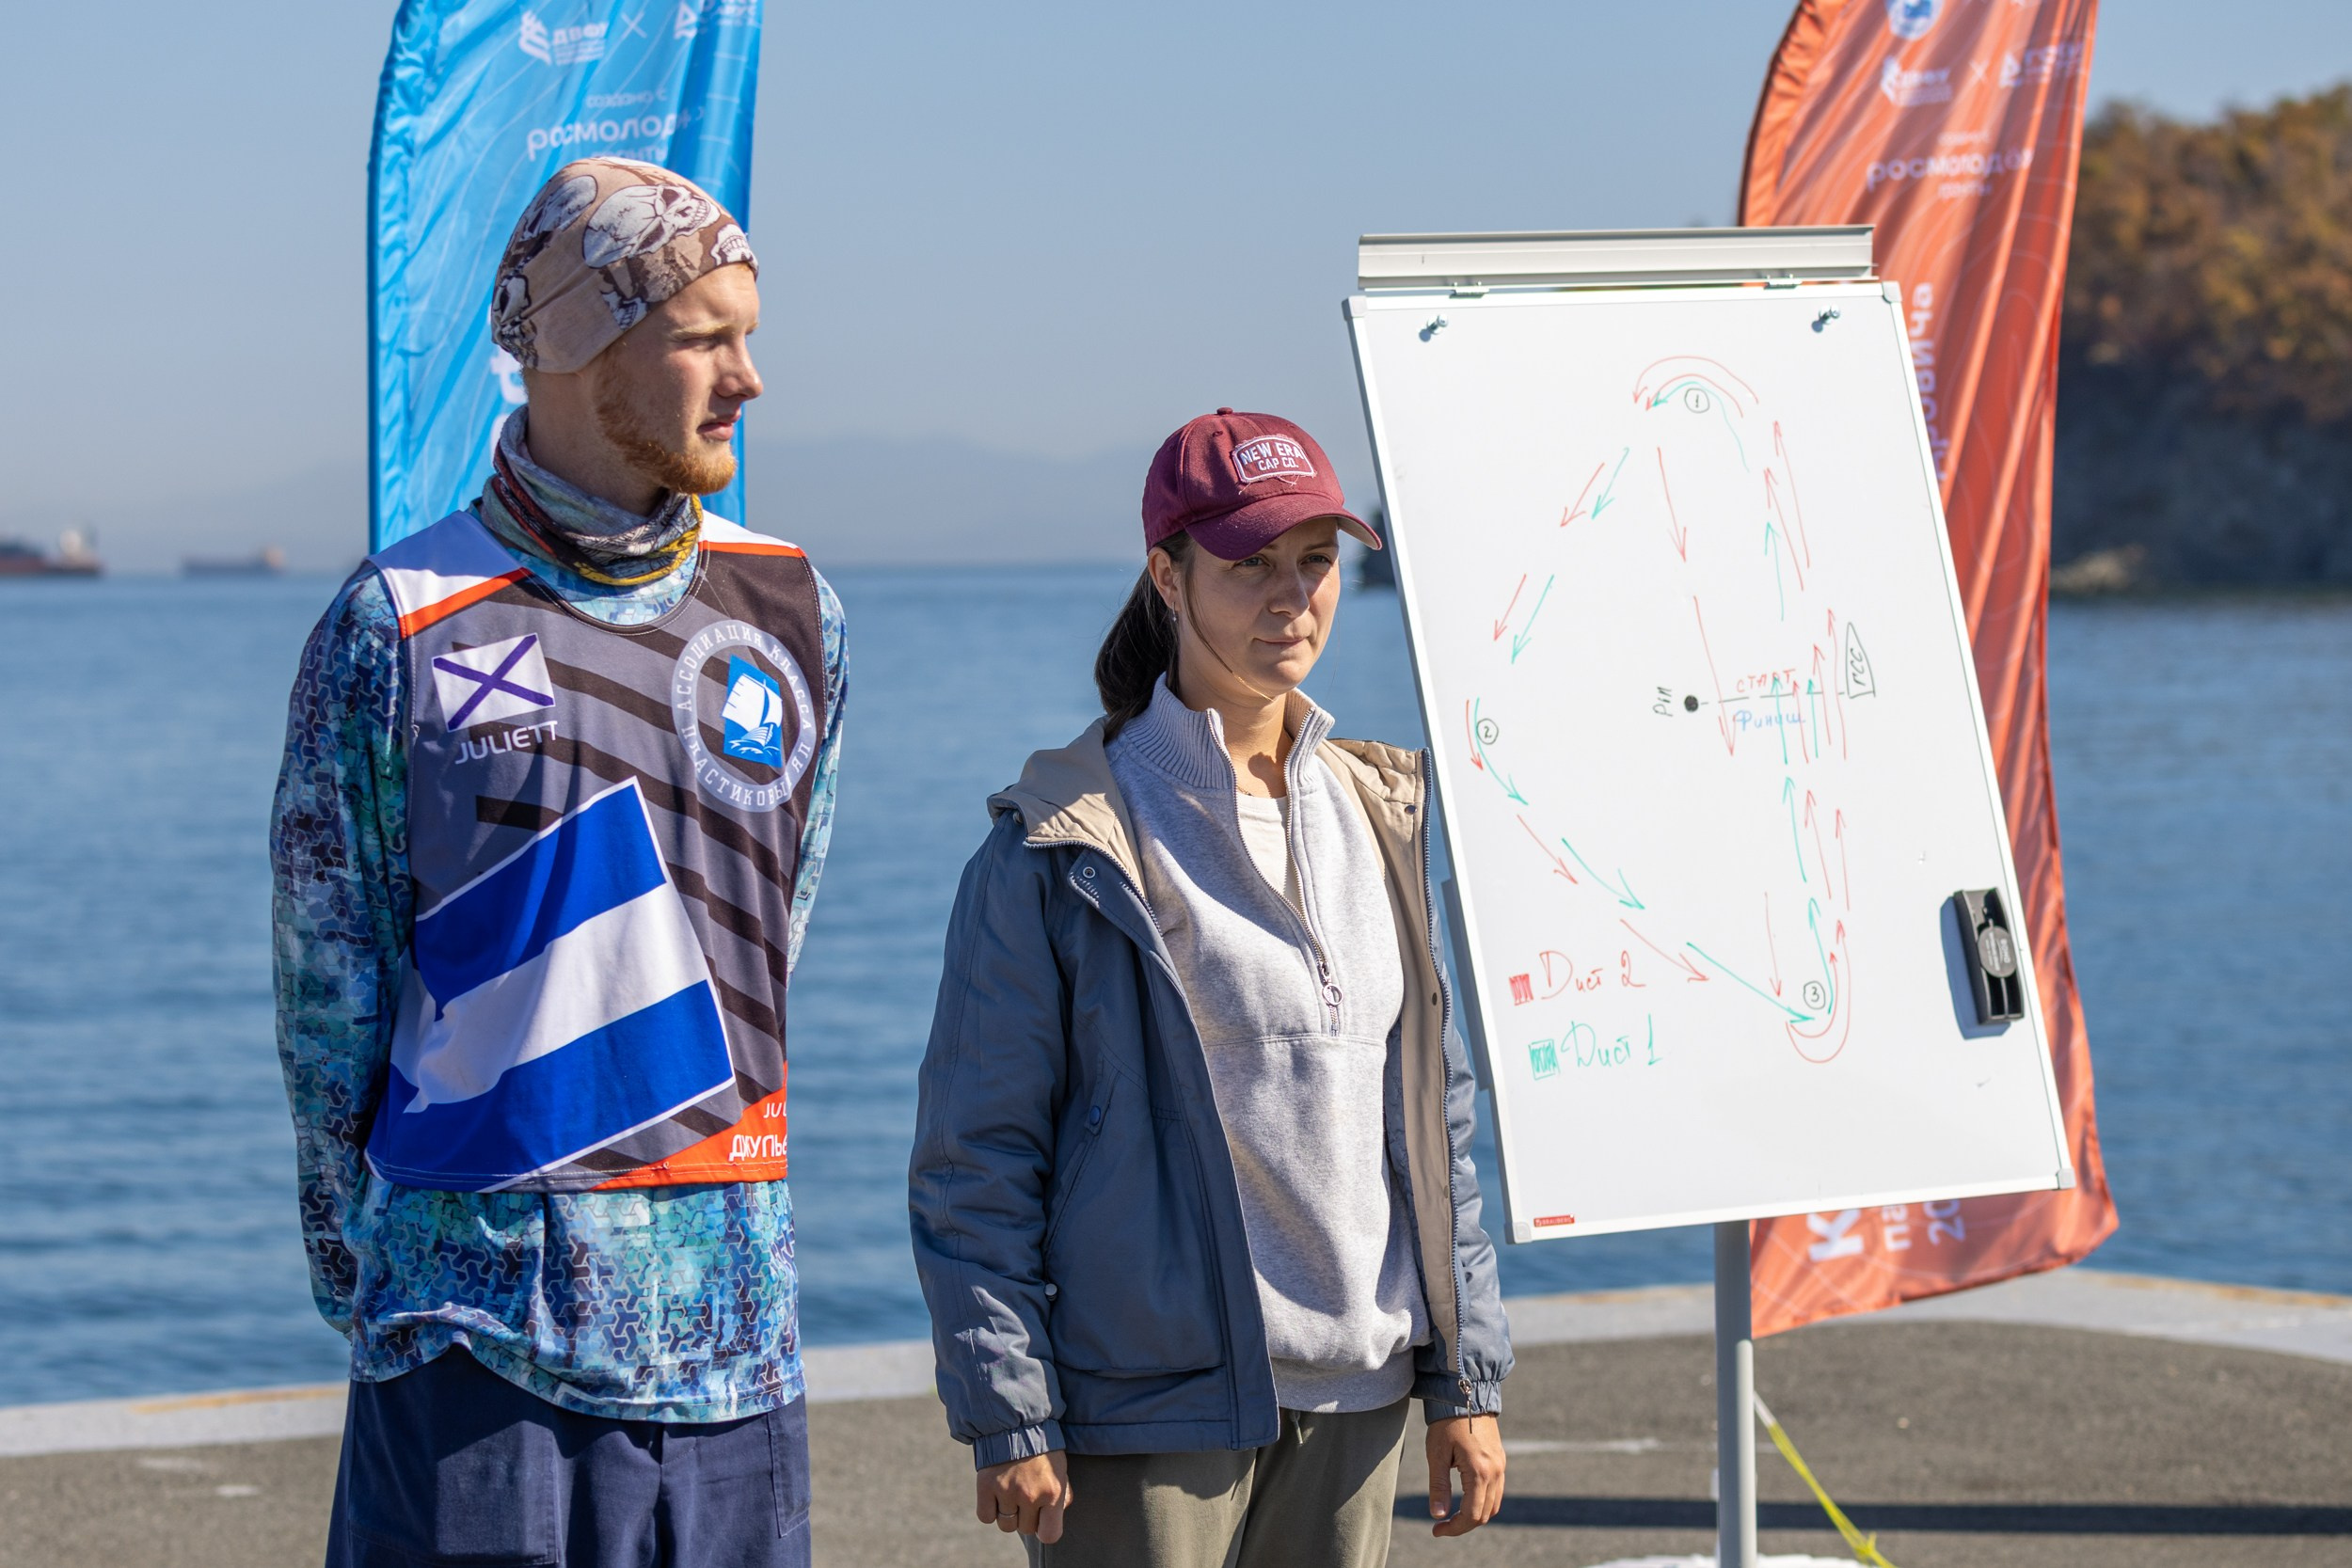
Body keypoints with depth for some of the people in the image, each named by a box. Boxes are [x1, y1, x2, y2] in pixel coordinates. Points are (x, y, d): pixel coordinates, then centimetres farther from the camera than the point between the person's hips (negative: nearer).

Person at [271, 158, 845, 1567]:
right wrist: (368, 1268, 5)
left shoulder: (792, 616, 8)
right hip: (473, 1300, -3)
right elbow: (330, 985, 2)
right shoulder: (399, 626, -4)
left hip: (726, 1308, 4)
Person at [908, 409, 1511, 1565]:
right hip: (1149, 1402, -5)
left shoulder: (1384, 820, 11)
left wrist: (1466, 1376, 12)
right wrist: (1010, 1418, -12)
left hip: (1354, 1400, 5)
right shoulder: (1061, 850, -7)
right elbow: (975, 1157, -7)